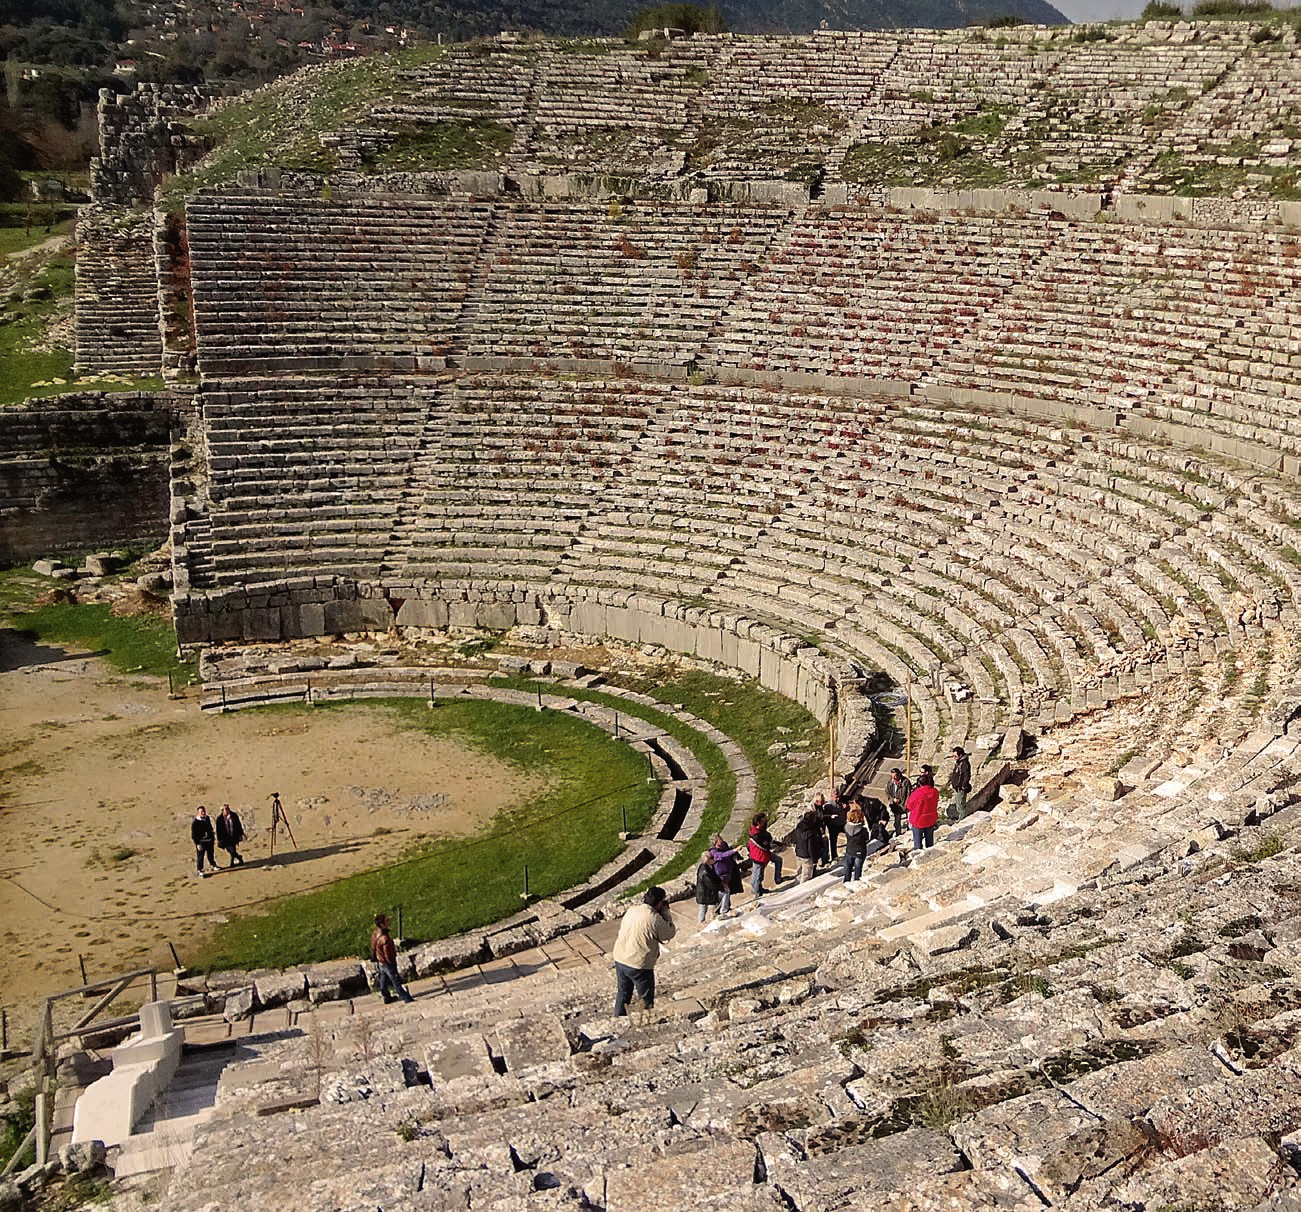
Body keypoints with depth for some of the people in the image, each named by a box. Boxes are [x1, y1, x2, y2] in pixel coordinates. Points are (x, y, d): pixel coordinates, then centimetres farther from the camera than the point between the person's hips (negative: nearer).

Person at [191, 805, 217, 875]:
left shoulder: (207, 818, 4)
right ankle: (199, 870, 14)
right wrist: (198, 844, -17)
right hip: (201, 842, -6)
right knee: (200, 856, 3)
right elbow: (193, 834, -14)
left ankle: (213, 865, 37)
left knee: (210, 854, 21)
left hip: (209, 840, 6)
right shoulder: (195, 822, -16)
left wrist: (213, 837, 19)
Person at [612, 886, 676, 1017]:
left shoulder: (631, 910, -1)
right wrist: (666, 913, 0)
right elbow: (670, 933, -7)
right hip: (639, 966, -7)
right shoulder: (655, 919, -20)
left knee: (623, 994, 24)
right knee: (646, 1000, 14)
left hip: (619, 960, 7)